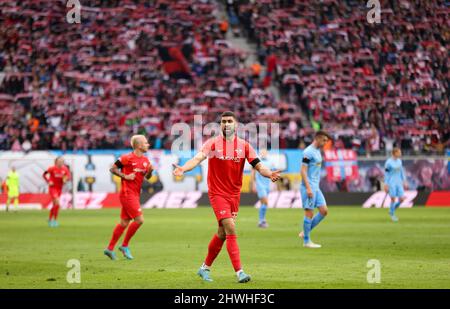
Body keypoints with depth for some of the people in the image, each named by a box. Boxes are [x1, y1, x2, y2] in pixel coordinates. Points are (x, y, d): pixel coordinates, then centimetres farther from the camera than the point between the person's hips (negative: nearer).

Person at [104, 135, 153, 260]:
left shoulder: (145, 160, 11)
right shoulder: (128, 158, -12)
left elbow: (147, 177, 20)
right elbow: (112, 169, -7)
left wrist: (150, 171, -1)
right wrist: (125, 176, -16)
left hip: (135, 195, 8)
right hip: (127, 193, -8)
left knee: (124, 223, 10)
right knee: (139, 220, -13)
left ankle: (110, 248, 16)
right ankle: (124, 246, 1)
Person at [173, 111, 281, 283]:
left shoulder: (243, 145, 2)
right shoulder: (213, 143, -7)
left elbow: (258, 166, -2)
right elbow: (198, 158, -20)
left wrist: (269, 174, -24)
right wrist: (183, 169, -39)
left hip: (234, 194, 4)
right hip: (217, 193, -4)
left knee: (222, 234, 11)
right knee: (231, 229, -16)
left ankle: (205, 268, 28)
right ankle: (239, 272, -18)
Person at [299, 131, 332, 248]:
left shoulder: (317, 151, 16)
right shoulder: (308, 152, -13)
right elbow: (303, 170, -17)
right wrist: (308, 188, -22)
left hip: (316, 188, 9)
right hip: (309, 187, -9)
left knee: (324, 211, 5)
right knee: (309, 213, -5)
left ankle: (305, 233, 13)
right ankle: (306, 241, 3)